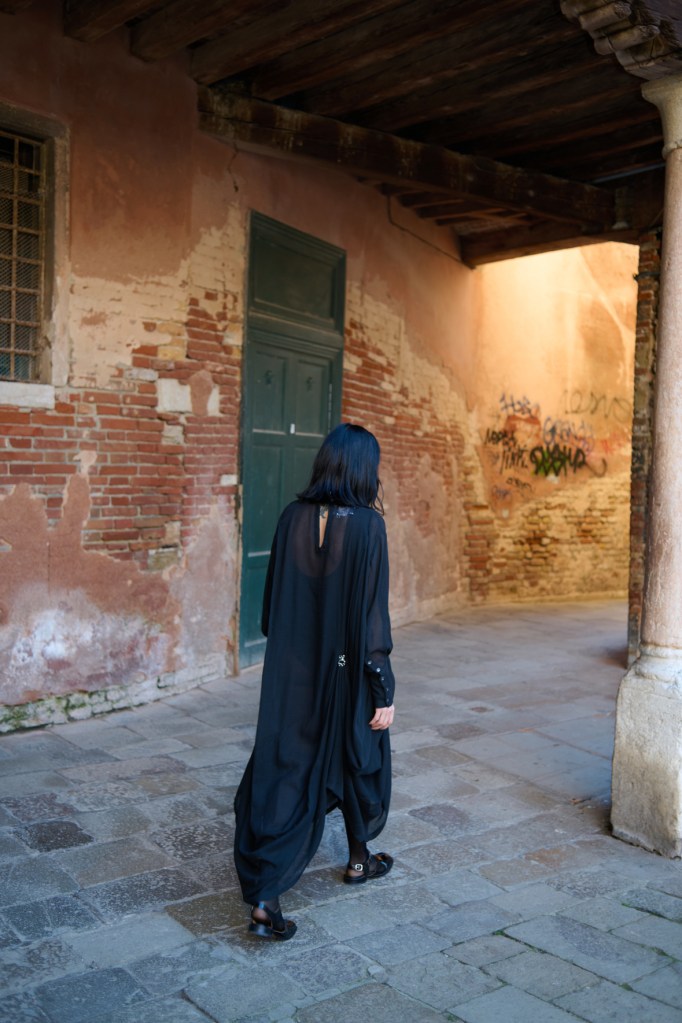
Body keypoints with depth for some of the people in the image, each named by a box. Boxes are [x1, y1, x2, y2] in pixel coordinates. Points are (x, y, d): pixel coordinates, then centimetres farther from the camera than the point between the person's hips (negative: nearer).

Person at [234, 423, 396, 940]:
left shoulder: (293, 518, -2)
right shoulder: (367, 524, -16)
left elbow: (273, 601, 5)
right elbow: (372, 612, -16)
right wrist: (384, 690, -9)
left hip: (291, 671, 4)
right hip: (349, 670, -3)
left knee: (285, 770, 5)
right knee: (360, 760, 21)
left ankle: (264, 897, -1)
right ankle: (359, 859, 40)